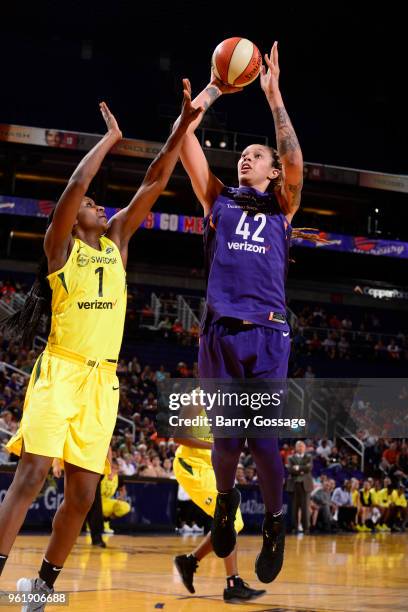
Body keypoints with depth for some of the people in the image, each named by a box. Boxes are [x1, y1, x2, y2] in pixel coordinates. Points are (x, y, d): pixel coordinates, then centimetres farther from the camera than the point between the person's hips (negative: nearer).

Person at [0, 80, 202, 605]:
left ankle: (44, 584, 16)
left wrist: (183, 125, 5)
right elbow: (76, 183, -13)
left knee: (81, 495, 4)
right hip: (60, 371, -5)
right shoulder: (60, 243, 3)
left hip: (103, 379, 5)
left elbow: (154, 184, 10)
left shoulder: (116, 240, 16)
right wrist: (111, 137, -4)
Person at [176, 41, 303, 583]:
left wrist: (273, 96, -7)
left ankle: (275, 521, 16)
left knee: (263, 438, -6)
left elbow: (295, 160, -5)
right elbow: (184, 139, 9)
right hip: (220, 330, 1)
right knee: (226, 440, 1)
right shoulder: (218, 198, 18)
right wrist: (213, 90, 12)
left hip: (268, 333, -1)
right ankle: (225, 499, 31)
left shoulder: (281, 206, 15)